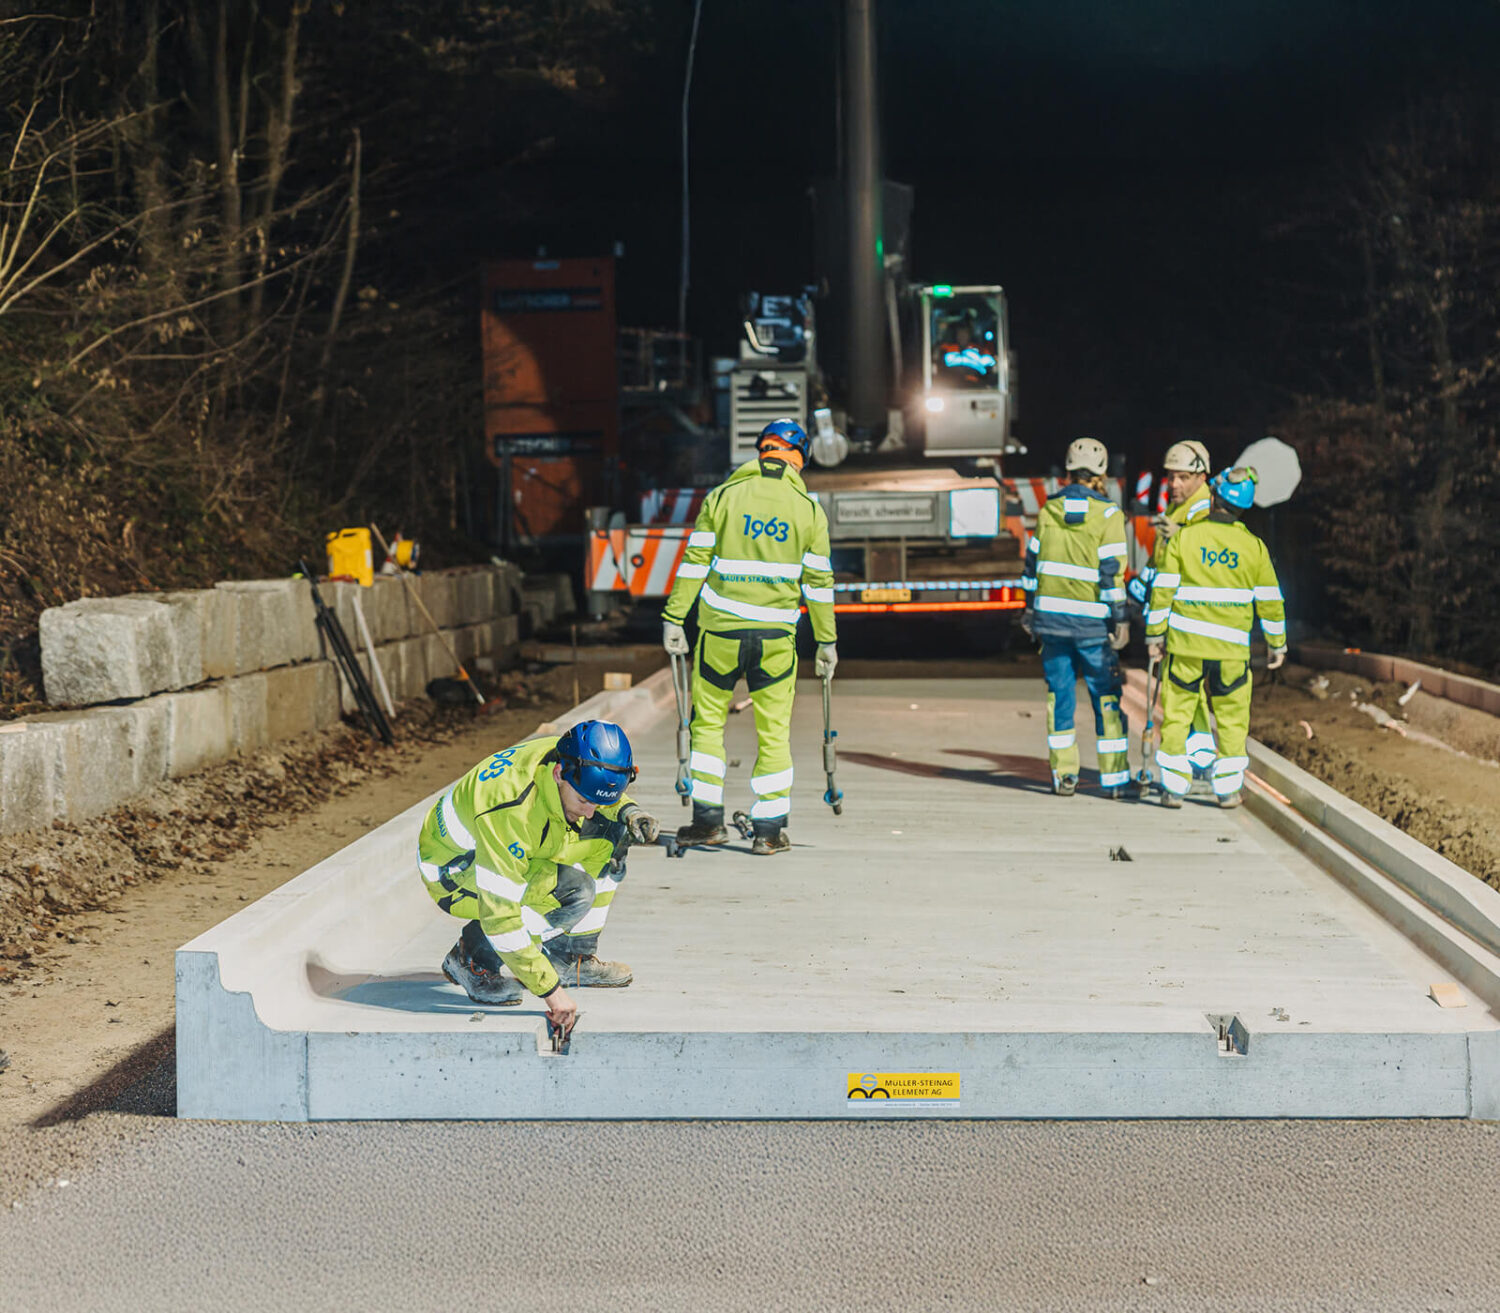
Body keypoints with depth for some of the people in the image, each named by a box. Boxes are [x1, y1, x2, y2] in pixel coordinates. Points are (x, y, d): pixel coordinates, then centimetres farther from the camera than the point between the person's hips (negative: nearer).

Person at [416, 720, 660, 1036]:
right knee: (573, 892, -28)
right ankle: (472, 959, -9)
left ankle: (572, 956, 3)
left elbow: (609, 800, 10)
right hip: (453, 871, -8)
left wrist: (630, 812, -13)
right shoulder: (508, 810, -38)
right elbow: (499, 912, -37)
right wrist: (549, 989, -35)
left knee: (609, 835, -7)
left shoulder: (572, 761, -17)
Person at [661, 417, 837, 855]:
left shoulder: (722, 497, 1)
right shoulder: (808, 509, 3)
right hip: (776, 636, 0)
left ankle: (709, 819, 12)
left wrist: (674, 618, 3)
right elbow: (818, 581, 5)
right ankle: (769, 830, 7)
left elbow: (694, 562, -1)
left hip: (721, 629, 0)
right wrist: (826, 642, 12)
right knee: (774, 732, 7)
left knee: (708, 721, 13)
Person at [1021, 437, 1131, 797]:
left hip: (1051, 616, 3)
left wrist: (1030, 609, 19)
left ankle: (1064, 775, 9)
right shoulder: (1107, 514, -7)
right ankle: (1114, 779, 6)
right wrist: (1119, 618, -7)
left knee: (1059, 695, 10)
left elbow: (1033, 561, 9)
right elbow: (1111, 571, -11)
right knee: (1106, 698, 6)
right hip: (1091, 621, -3)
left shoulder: (1048, 511, 4)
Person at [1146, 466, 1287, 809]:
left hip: (1185, 644, -1)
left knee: (1176, 716, 7)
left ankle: (1173, 788, 5)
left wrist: (1155, 633, 6)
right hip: (1232, 650, 1)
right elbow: (1269, 600, 5)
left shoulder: (1183, 537, -4)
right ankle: (1227, 788, 13)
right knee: (1232, 720, 12)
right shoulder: (1254, 547, 0)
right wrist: (1277, 644, 16)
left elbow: (1163, 590, -3)